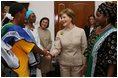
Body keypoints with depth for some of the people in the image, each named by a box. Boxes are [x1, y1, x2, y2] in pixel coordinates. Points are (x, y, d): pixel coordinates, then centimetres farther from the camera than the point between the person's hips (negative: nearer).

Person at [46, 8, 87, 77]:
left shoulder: (81, 31, -4)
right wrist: (51, 53, -27)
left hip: (77, 64, -1)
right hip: (64, 64, 1)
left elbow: (84, 49, -2)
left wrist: (84, 64, -2)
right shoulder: (59, 33, 0)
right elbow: (57, 48, -6)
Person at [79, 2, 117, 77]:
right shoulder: (96, 30, 4)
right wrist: (86, 66, 16)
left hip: (103, 73, -7)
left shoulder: (113, 34, -19)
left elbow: (112, 60, -21)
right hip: (92, 70, 7)